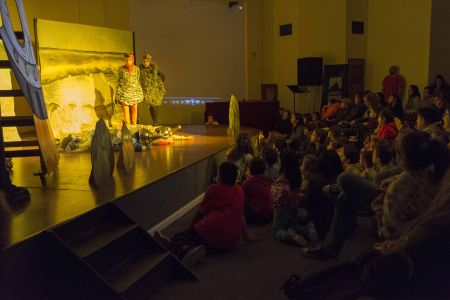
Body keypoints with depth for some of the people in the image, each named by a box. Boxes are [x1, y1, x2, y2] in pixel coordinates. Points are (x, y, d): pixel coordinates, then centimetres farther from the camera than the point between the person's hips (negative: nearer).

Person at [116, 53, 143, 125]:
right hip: (124, 91, -1)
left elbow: (138, 80, 9)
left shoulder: (136, 69, 0)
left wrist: (140, 93, 8)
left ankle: (134, 126, 13)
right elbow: (119, 81, 5)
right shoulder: (122, 69, -3)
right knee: (125, 110, -3)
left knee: (134, 109, 4)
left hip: (134, 91, 1)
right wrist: (117, 93, 4)